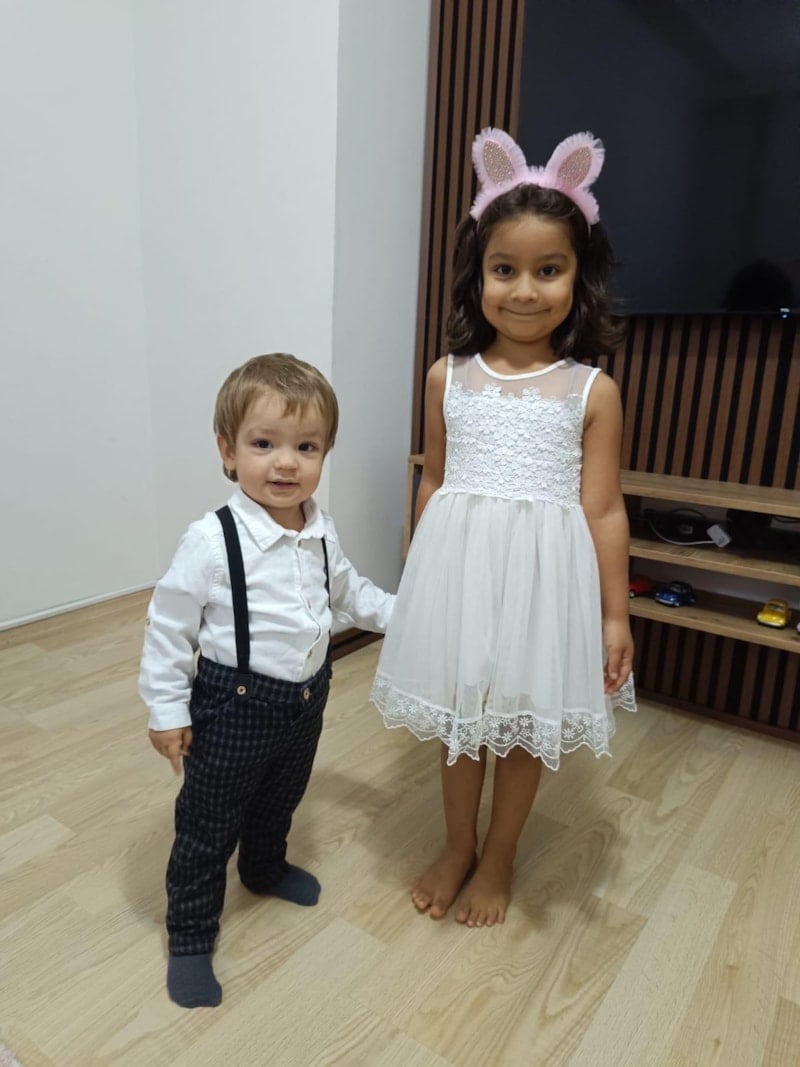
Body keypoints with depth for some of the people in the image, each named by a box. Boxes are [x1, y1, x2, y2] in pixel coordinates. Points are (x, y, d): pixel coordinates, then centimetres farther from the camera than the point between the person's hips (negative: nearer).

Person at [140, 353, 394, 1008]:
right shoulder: (212, 541, -25)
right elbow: (169, 626, -17)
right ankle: (190, 940, 35)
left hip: (305, 702, 6)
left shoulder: (322, 532, -5)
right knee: (208, 829, 12)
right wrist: (168, 710, -13)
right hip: (234, 708, -6)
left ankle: (266, 869, 58)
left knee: (280, 804, 29)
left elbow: (347, 591, 14)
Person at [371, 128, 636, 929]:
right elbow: (433, 483, 8)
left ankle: (498, 861, 40)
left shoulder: (591, 392, -5)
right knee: (458, 717, 17)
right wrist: (419, 582, 12)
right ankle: (456, 848, 42)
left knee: (524, 724, 15)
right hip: (459, 568, 2)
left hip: (544, 573, -1)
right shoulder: (447, 377, 1)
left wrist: (614, 615, -2)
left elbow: (603, 510, -3)